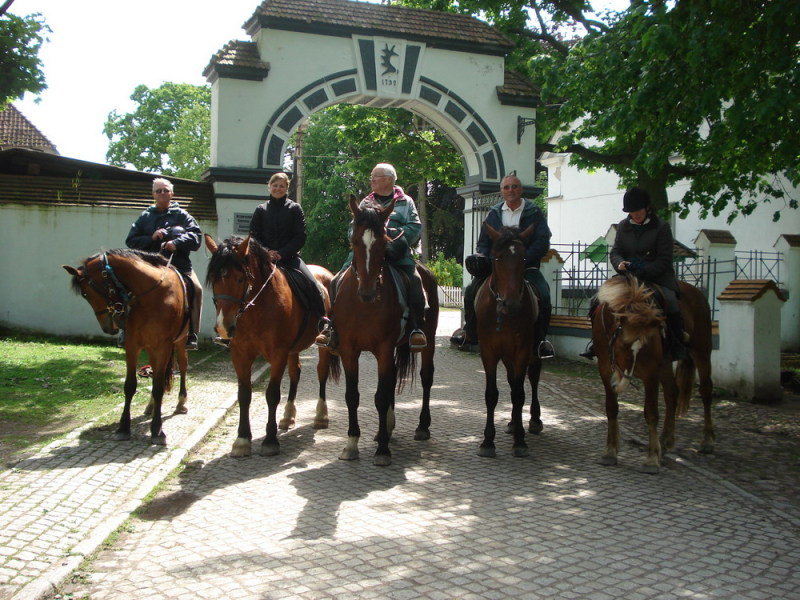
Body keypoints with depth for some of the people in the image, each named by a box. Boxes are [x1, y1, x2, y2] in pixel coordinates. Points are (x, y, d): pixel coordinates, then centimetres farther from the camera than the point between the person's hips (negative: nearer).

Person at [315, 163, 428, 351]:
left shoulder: (405, 202, 12)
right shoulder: (365, 203, 23)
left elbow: (415, 227, 1)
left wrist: (394, 236, -15)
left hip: (397, 253, -3)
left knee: (414, 281, -28)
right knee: (338, 280, -14)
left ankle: (417, 328, -21)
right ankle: (332, 324, -5)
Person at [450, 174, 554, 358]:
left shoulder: (534, 212, 4)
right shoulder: (494, 213, 13)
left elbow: (543, 242, -4)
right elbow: (483, 242, 14)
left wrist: (523, 260, -18)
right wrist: (483, 260, -7)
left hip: (526, 265, -2)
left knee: (543, 295, -25)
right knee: (472, 291, -13)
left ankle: (541, 340, -9)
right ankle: (470, 333, 6)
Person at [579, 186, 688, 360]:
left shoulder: (661, 227, -2)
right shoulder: (623, 226, 10)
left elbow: (664, 260, -7)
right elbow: (615, 251, 10)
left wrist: (642, 273, -20)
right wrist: (620, 263, -14)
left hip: (657, 277, -3)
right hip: (628, 277, 4)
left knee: (670, 303, -30)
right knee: (598, 301, -12)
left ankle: (677, 346, -12)